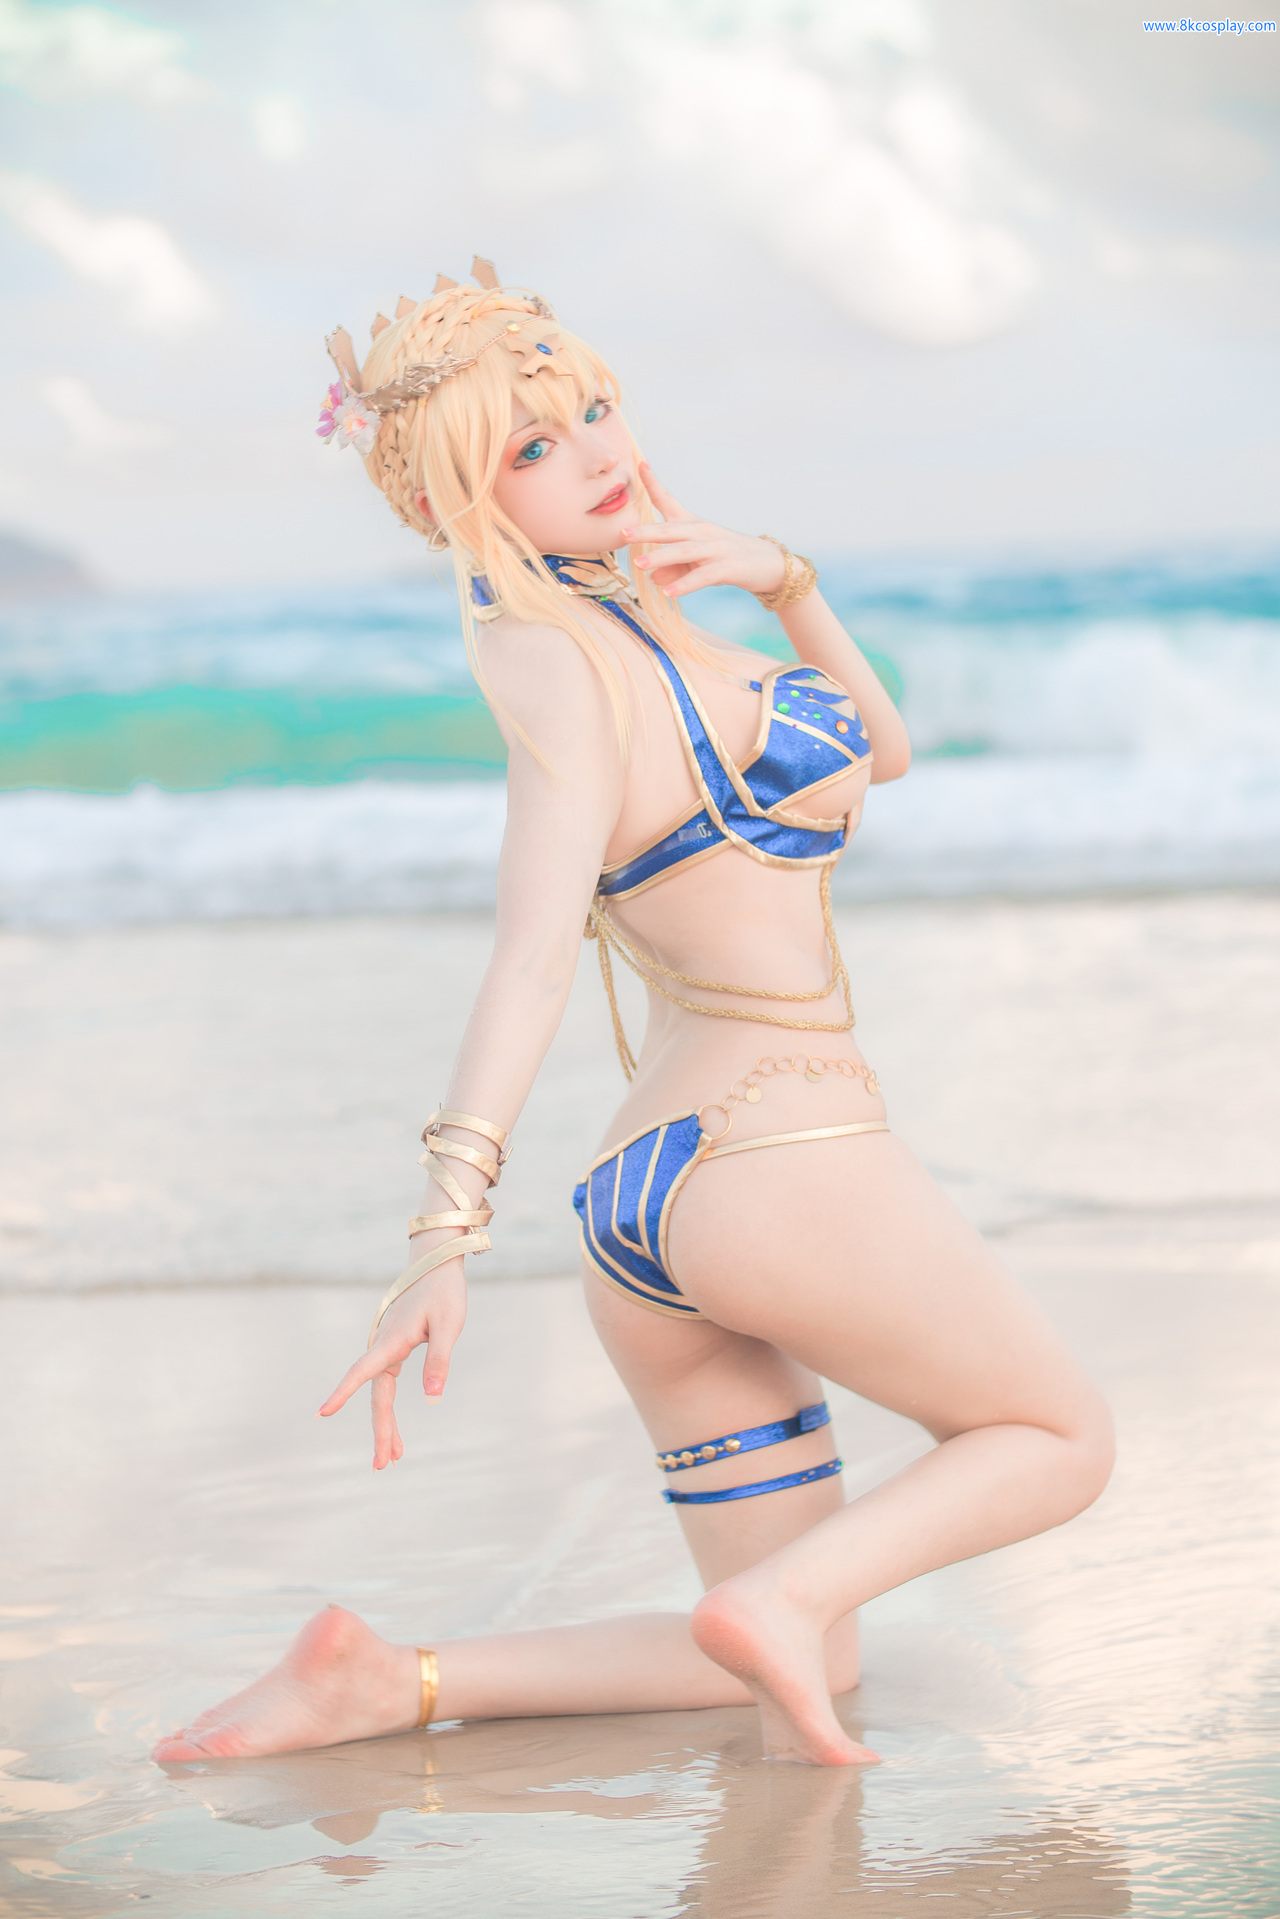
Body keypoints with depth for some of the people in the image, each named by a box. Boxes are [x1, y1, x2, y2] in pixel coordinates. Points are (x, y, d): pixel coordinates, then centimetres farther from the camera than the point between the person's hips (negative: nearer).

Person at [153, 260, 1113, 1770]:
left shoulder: (624, 625, 15)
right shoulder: (565, 659, -13)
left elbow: (879, 746, 20)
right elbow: (534, 946, -28)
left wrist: (784, 583, 3)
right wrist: (454, 1214, -39)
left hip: (643, 1198, 9)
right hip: (786, 1154, -9)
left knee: (804, 1678, 13)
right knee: (1060, 1443, 13)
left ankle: (401, 1685, 0)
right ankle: (788, 1597, -10)